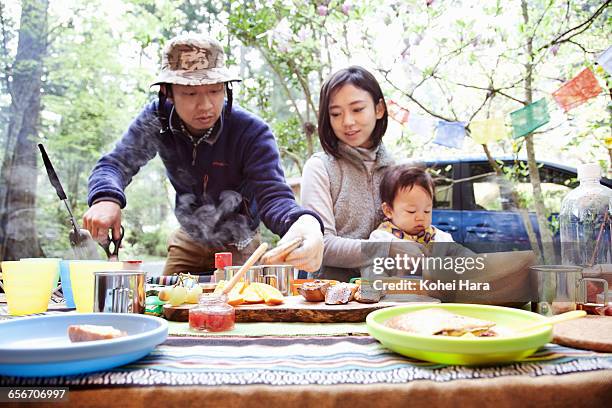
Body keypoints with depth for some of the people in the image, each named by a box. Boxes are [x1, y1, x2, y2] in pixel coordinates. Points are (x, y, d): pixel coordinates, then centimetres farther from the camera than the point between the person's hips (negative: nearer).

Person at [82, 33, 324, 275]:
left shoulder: (252, 133, -28)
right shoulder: (157, 120, -18)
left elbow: (273, 196, -37)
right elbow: (115, 163, -18)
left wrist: (303, 222, -62)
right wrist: (106, 198, -44)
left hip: (238, 247, -3)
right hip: (189, 240, 3)